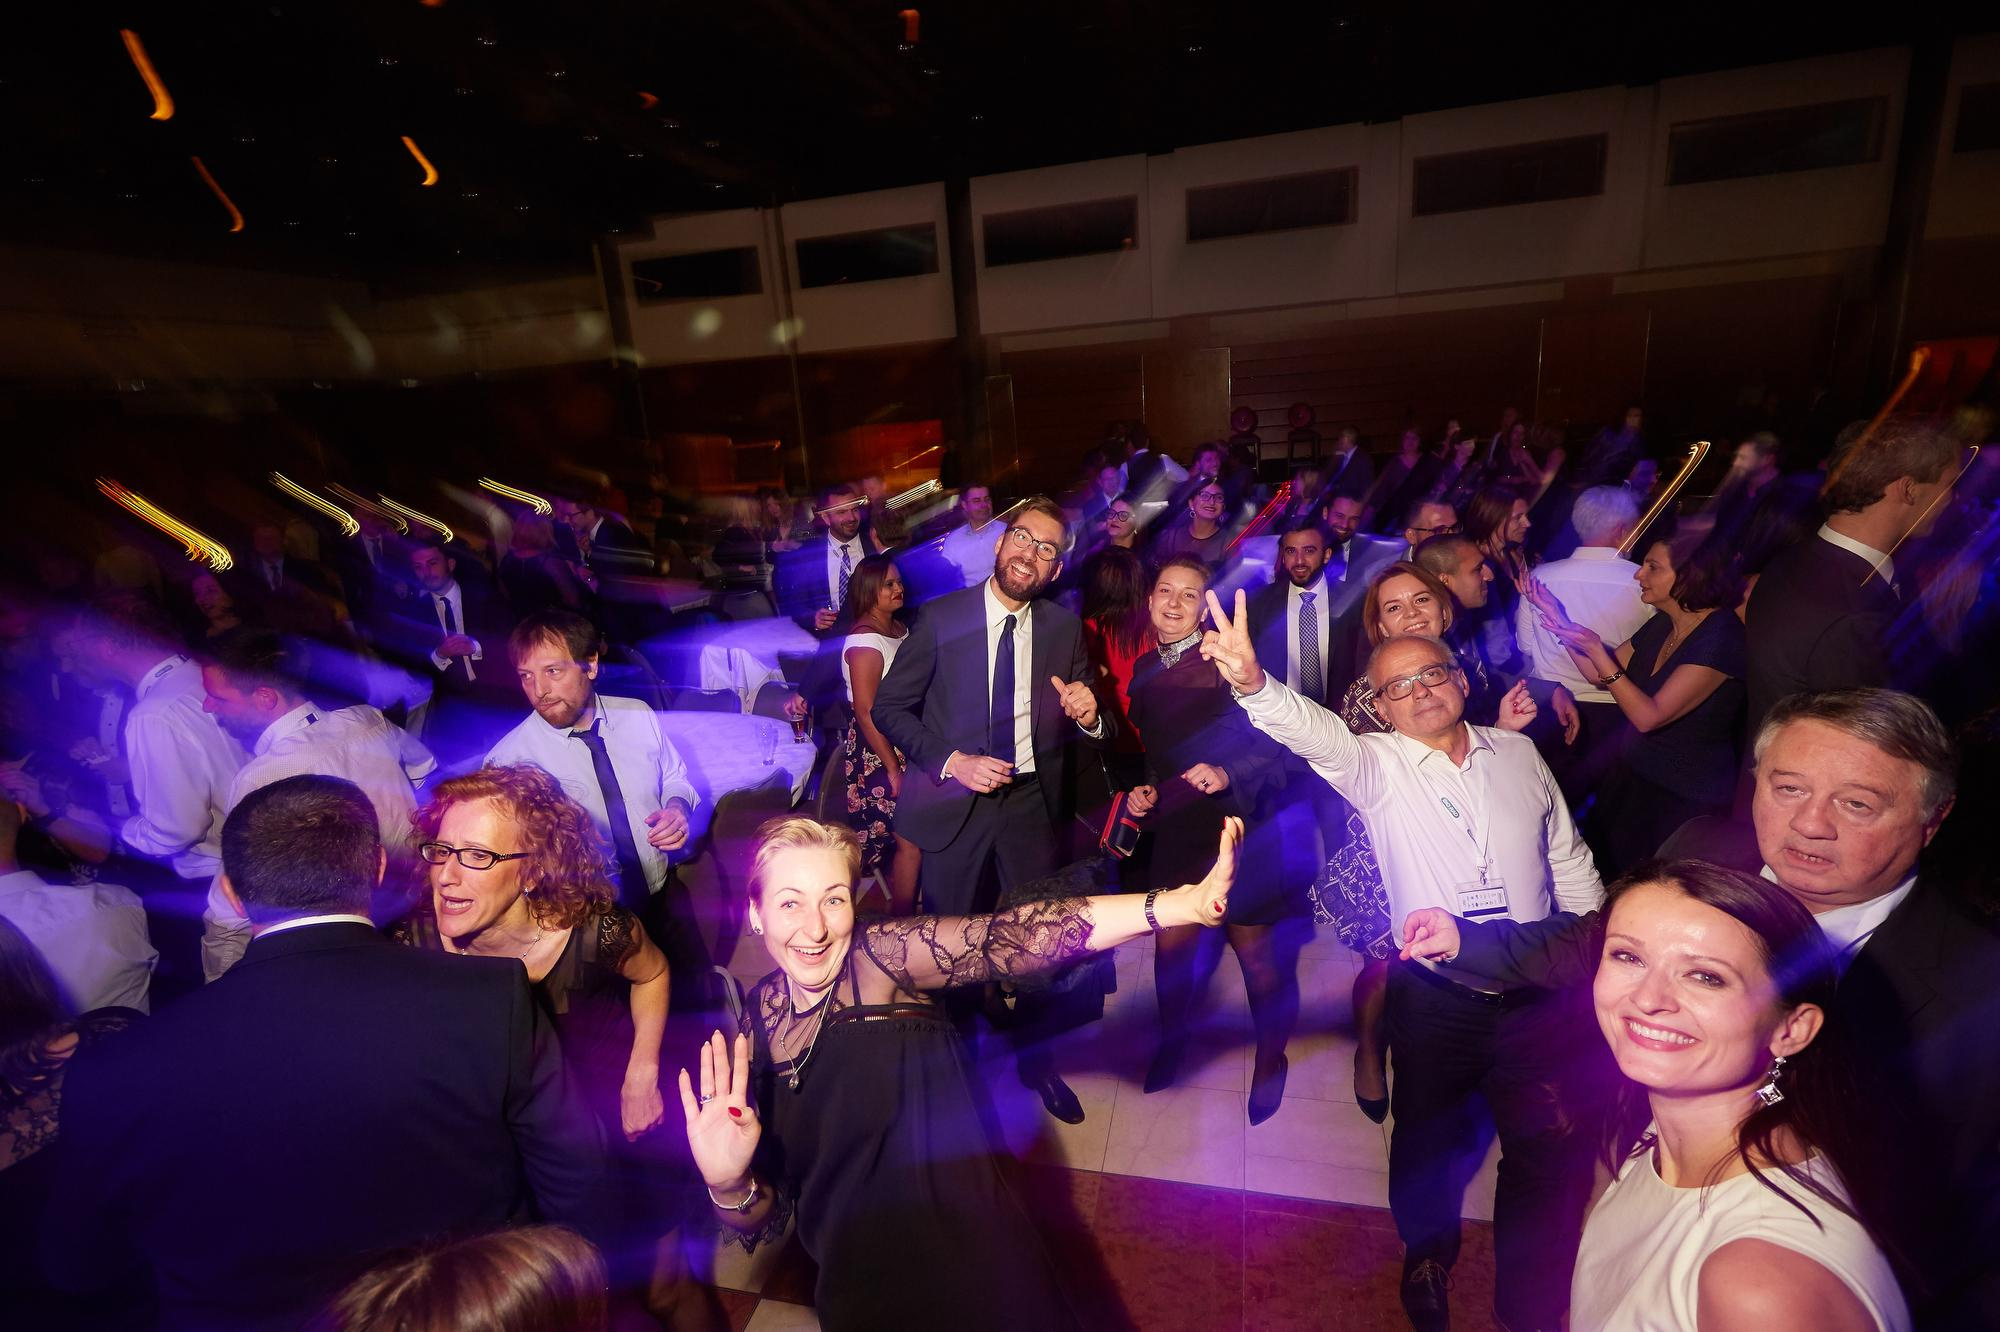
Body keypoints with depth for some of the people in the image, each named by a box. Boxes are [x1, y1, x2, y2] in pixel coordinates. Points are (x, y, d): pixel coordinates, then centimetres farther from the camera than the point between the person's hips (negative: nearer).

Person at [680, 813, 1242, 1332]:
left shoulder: (878, 954, -18)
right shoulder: (760, 1017, -6)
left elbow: (1002, 936, -35)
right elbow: (766, 1216, -2)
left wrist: (1181, 903, -47)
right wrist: (729, 1185, -24)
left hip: (968, 1263, -4)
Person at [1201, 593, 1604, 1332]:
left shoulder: (1517, 753, 2)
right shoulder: (1376, 766, -9)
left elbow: (1568, 862, 11)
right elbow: (1314, 731, -31)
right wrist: (1253, 683, -50)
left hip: (1537, 993, 3)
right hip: (1435, 1000, -2)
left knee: (1545, 1152, 18)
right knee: (1426, 1143, 17)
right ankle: (1427, 1255, 47)